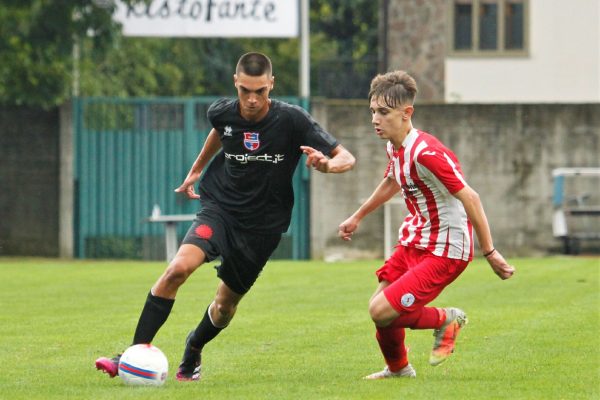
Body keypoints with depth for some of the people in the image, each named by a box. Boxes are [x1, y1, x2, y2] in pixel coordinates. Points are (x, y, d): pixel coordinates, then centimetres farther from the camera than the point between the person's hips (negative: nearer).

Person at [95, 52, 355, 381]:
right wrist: (196, 169, 28)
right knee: (178, 267, -26)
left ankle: (193, 351, 44)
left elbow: (346, 158, -12)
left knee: (224, 307, 10)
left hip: (262, 226, 0)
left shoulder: (292, 120, -15)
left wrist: (326, 164, -33)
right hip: (219, 208, 0)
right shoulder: (222, 112, -7)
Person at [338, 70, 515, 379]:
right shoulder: (394, 147, 4)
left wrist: (490, 252, -23)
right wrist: (357, 217, 38)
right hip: (414, 241, 9)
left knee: (382, 312, -16)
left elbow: (469, 197, -25)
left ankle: (445, 320, 9)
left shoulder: (425, 153, -26)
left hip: (445, 251, -9)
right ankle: (398, 369, 37)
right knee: (379, 307, 13)